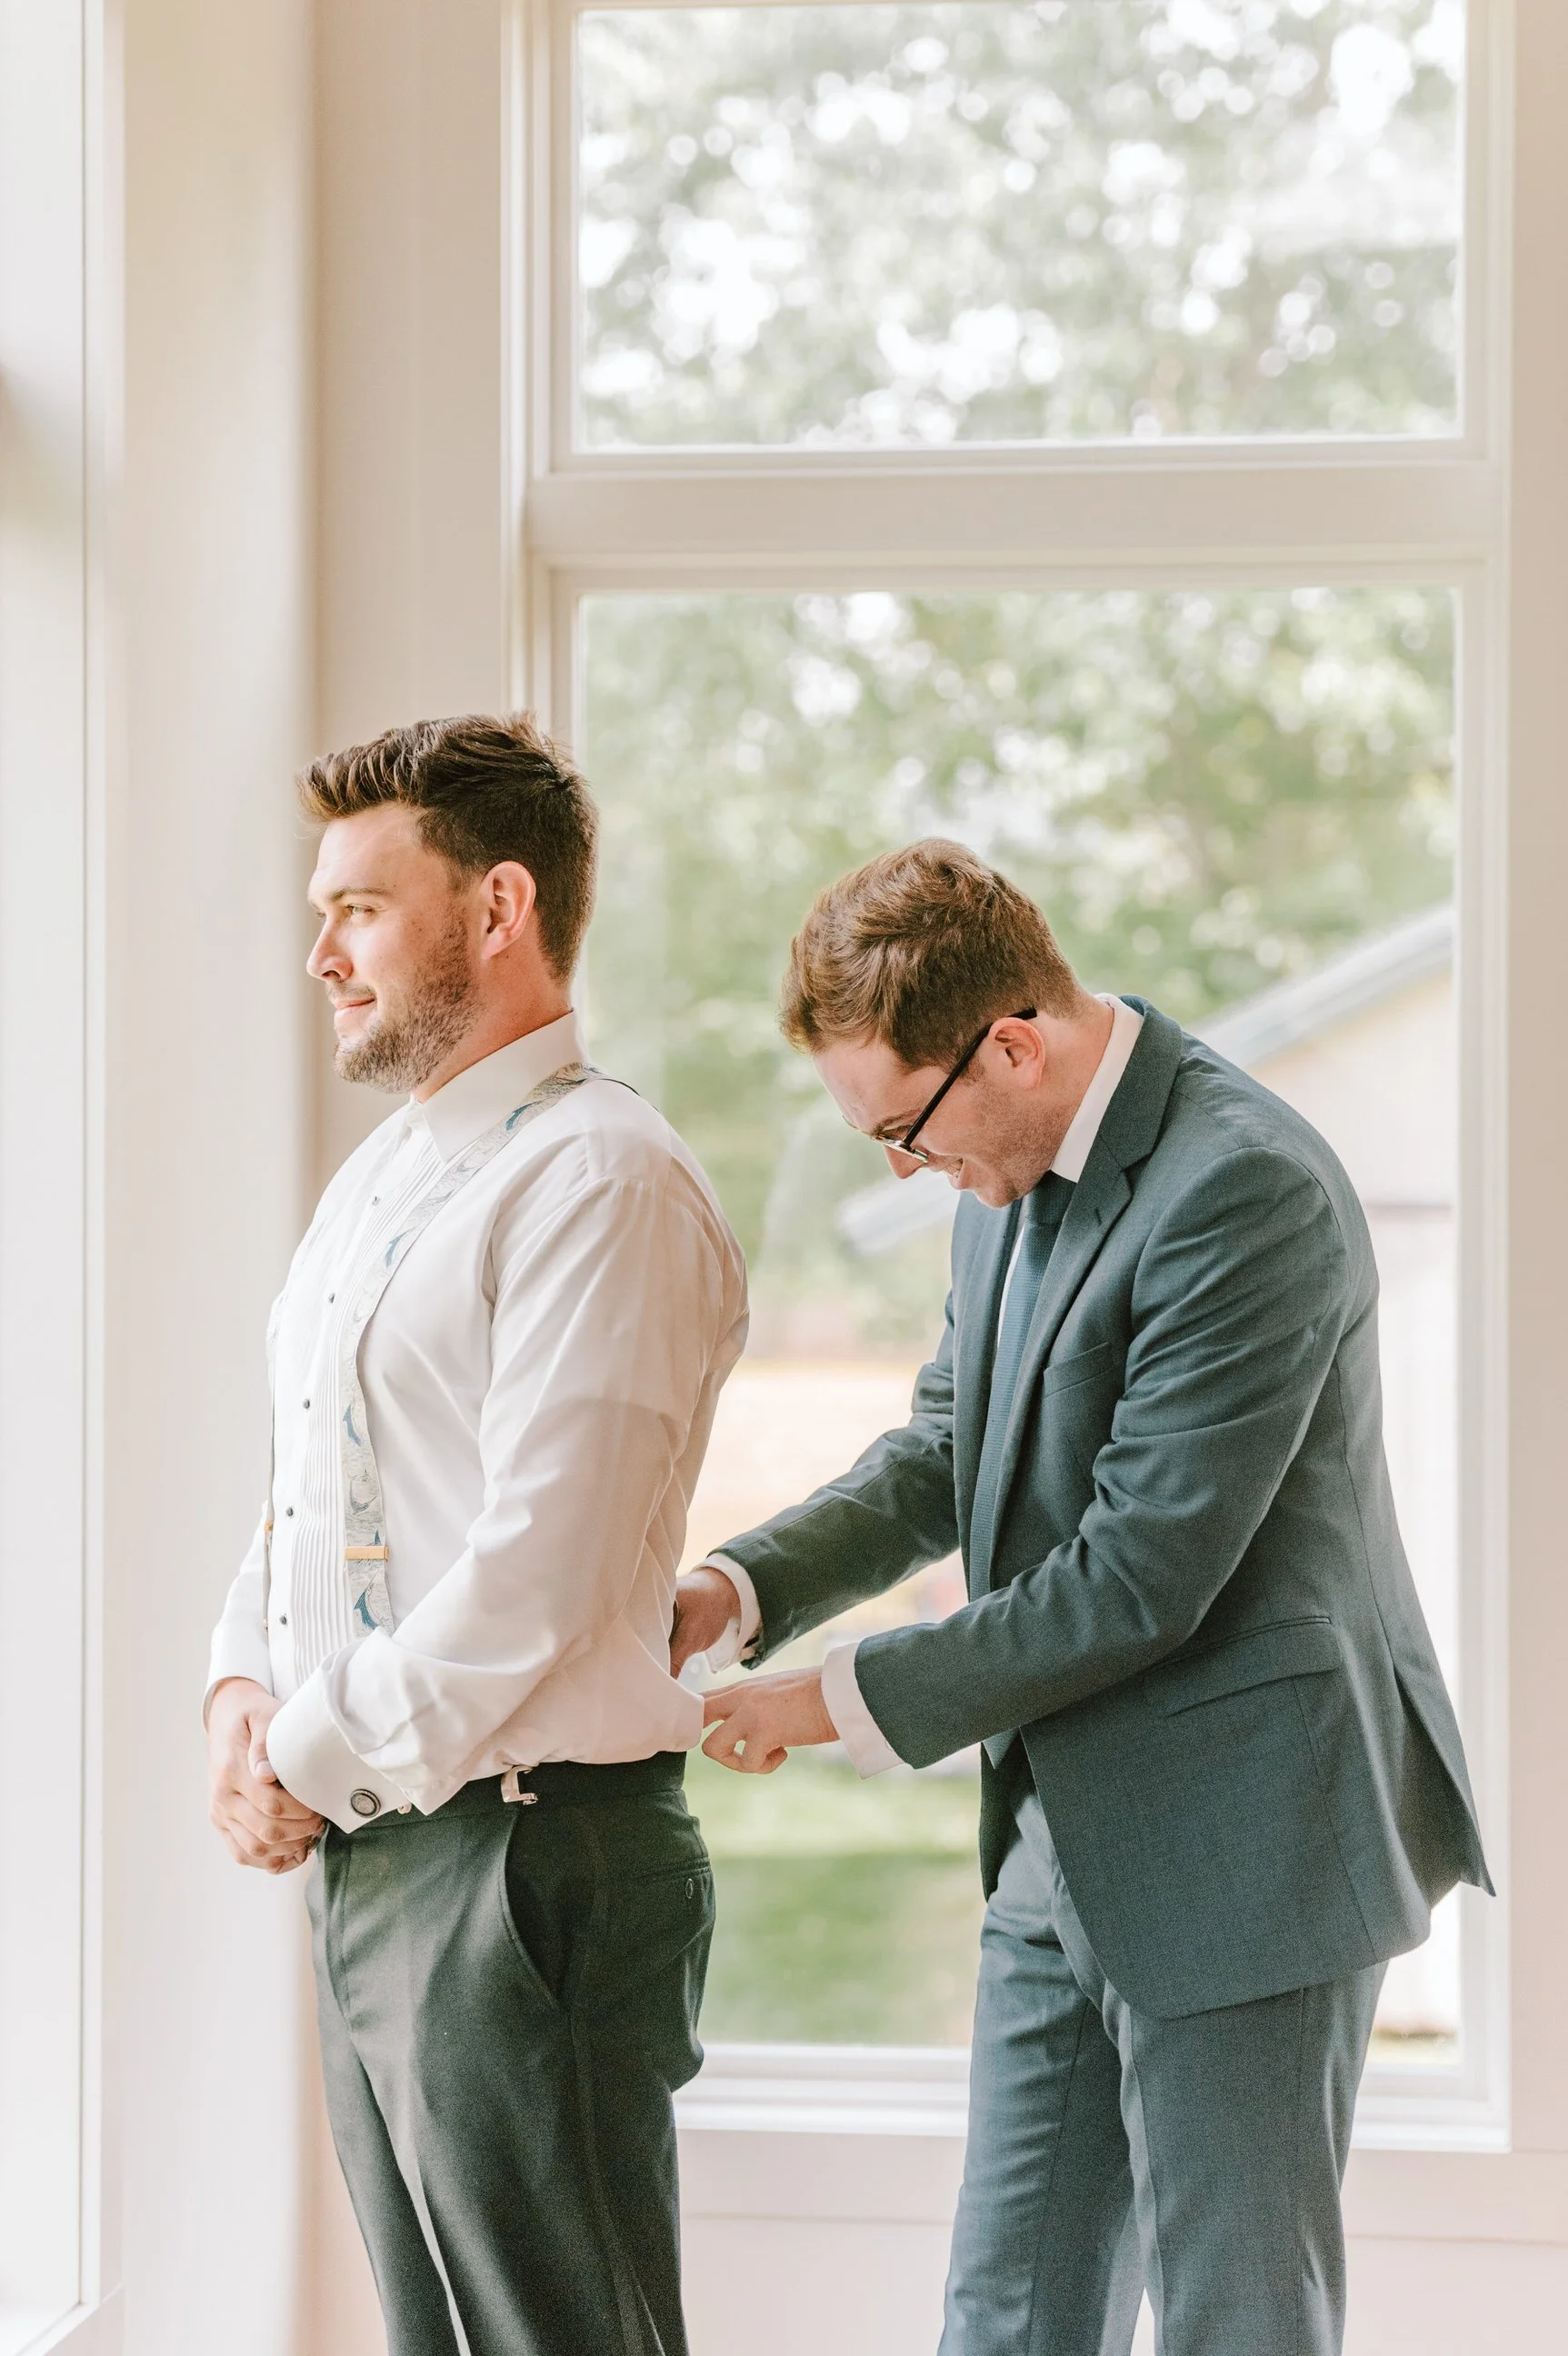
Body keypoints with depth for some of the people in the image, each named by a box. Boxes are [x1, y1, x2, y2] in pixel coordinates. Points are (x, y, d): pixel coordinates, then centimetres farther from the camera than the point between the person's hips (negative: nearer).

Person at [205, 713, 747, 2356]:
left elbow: (533, 1578, -21)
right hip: (367, 1856, 9)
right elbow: (300, 1498, 22)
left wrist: (312, 1758, -13)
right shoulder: (377, 1179, 17)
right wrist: (244, 1686, 3)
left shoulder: (602, 1183, -14)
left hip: (520, 1865, -9)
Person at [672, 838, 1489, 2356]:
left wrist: (843, 1700, -14)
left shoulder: (1243, 1186, -21)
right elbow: (945, 1450, 19)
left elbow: (1145, 1576, -23)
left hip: (1233, 1844, -9)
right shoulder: (1009, 1175, 8)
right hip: (1065, 1837, 9)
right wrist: (743, 1587, 2)